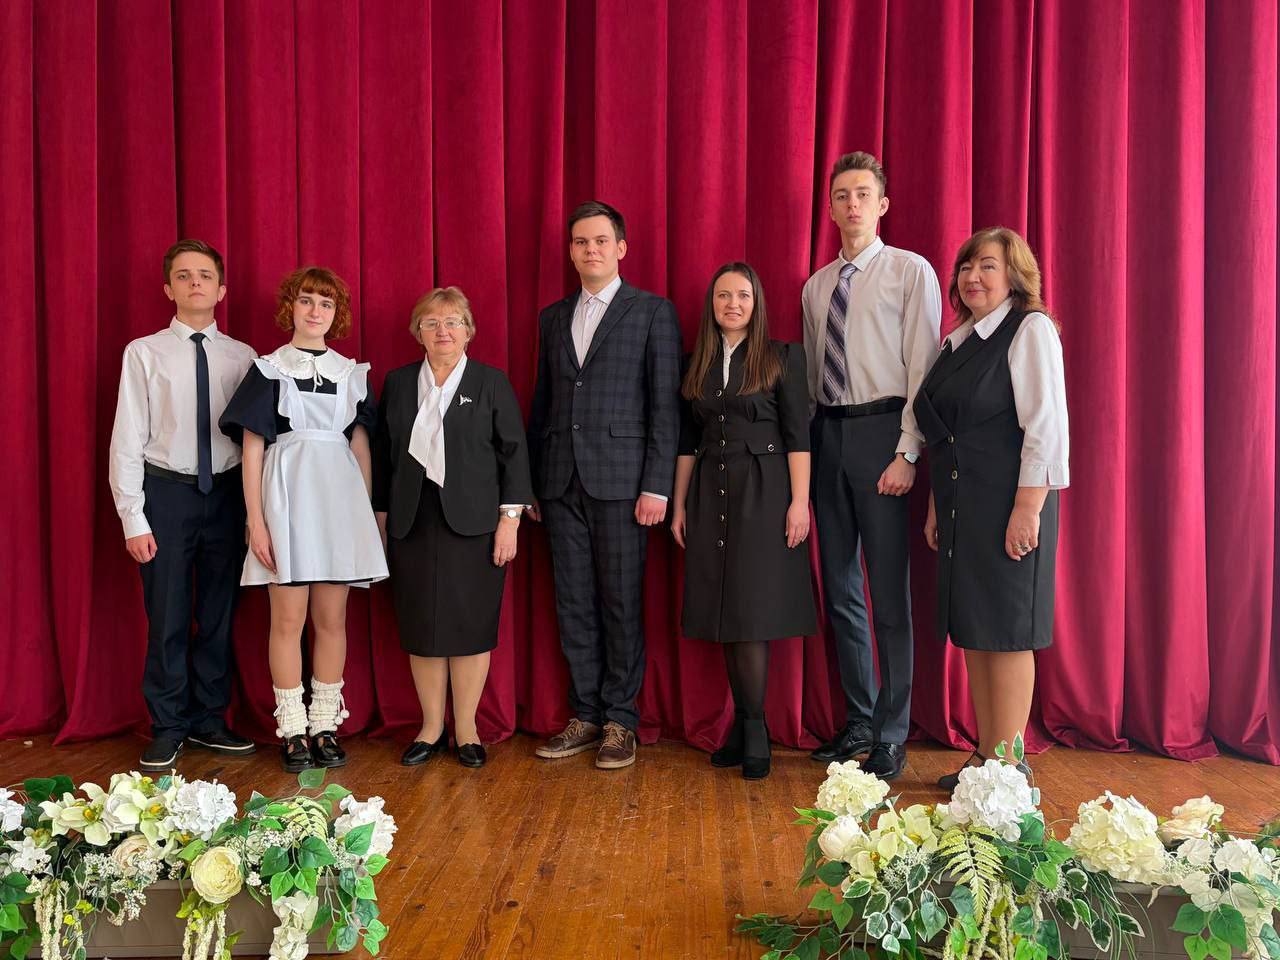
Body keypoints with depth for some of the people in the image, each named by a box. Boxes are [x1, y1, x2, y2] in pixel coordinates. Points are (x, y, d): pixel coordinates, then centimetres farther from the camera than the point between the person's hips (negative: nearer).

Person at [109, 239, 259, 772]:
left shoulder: (242, 357, 4)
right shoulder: (144, 352, -1)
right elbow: (127, 438, -3)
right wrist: (133, 518, -7)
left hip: (227, 491, 2)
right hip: (167, 491, -2)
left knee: (219, 614, 10)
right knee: (167, 616, 4)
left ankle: (208, 719, 26)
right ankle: (167, 728, 20)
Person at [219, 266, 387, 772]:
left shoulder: (351, 372, 11)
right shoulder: (268, 369, 3)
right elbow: (252, 450, -1)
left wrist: (368, 514, 7)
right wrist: (256, 522, -8)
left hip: (339, 498, 3)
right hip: (287, 495, -3)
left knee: (332, 619, 6)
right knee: (288, 619, 0)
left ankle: (325, 725, 16)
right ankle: (292, 729, 11)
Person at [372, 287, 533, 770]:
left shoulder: (492, 382, 2)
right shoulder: (398, 383, 10)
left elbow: (513, 453, -1)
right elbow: (384, 455, 12)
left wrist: (510, 519, -7)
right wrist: (382, 520, 9)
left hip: (473, 525, -2)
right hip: (412, 525, 3)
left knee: (471, 626, 2)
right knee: (420, 629, 6)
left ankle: (466, 729, 16)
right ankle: (431, 728, 19)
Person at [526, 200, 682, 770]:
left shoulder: (653, 312, 2)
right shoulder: (553, 318, 17)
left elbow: (665, 404, -4)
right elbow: (541, 402, 17)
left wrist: (656, 485, -11)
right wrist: (530, 481, 11)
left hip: (620, 481, -4)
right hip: (561, 481, 5)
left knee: (621, 604, 1)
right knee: (574, 605, 8)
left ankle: (620, 721, 13)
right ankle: (586, 716, 19)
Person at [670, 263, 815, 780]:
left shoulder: (783, 357, 1)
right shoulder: (698, 364, 13)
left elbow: (797, 434, -4)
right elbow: (688, 441, 14)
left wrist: (800, 502, -11)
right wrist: (679, 504, 10)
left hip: (763, 494, -4)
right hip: (710, 495, 4)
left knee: (751, 611, -6)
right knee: (725, 614, 5)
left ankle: (755, 729, 6)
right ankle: (744, 726, 15)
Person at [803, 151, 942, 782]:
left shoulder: (911, 272, 0)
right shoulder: (817, 286, 16)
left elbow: (923, 368, -7)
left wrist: (907, 453, -15)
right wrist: (804, 445, 9)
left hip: (882, 430, -6)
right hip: (827, 434, 6)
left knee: (889, 591, -3)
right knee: (839, 588, 10)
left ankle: (891, 737, 8)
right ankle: (859, 721, 24)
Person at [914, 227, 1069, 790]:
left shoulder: (1031, 330, -6)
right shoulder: (956, 341, 16)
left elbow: (1047, 425, -14)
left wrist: (1028, 508, -20)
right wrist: (936, 506, 14)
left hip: (1008, 506, -8)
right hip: (961, 507, 8)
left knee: (1005, 631, -3)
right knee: (971, 629, 10)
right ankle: (985, 758, 20)